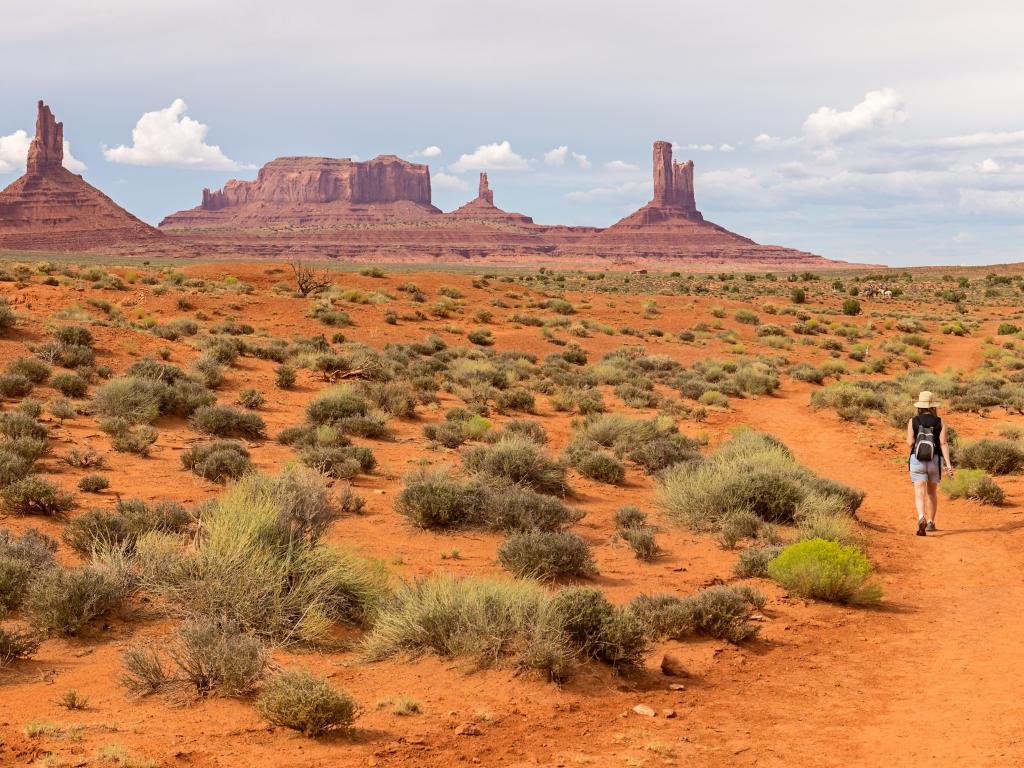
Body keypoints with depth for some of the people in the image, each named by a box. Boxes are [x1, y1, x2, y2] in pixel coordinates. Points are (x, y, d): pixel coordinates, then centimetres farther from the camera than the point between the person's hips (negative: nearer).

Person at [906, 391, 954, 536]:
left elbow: (910, 443, -7)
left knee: (919, 492, -9)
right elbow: (944, 443, -9)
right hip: (935, 460, 2)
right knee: (932, 492, 21)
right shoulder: (940, 422, 0)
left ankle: (921, 518, -34)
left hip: (917, 460, -2)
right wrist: (948, 463, -12)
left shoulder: (913, 421, -1)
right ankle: (931, 522, 29)